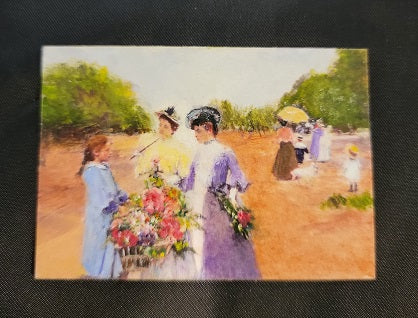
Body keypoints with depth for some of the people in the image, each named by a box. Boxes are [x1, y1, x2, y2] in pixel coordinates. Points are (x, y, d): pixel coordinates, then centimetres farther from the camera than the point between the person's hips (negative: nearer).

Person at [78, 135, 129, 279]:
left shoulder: (104, 166, 5)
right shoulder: (92, 171, -22)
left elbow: (114, 187, 11)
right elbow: (101, 194, -24)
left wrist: (124, 200, 6)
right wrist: (117, 208, -19)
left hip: (110, 211, 8)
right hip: (100, 213, -8)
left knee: (111, 240, 19)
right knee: (101, 242, 8)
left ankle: (112, 270, 36)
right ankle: (100, 272, 28)